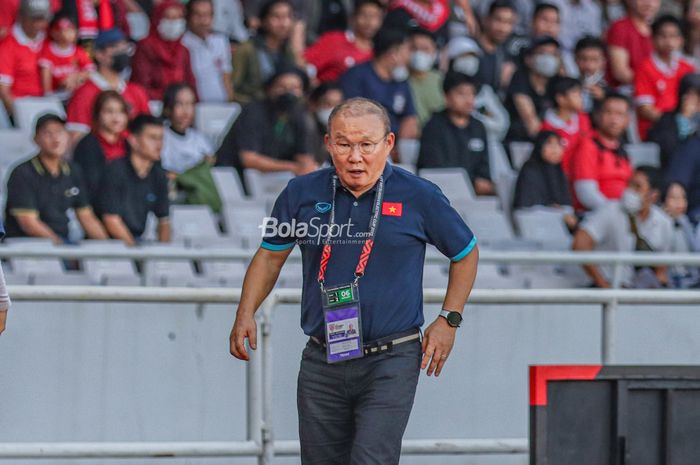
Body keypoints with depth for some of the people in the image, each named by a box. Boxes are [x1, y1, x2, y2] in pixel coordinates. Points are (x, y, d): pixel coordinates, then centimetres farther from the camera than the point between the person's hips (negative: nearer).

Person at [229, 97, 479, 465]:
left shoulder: (419, 197, -2)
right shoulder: (302, 194, 4)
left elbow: (466, 253, 12)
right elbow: (270, 255, 18)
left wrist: (448, 321, 5)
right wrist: (246, 314, 6)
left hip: (391, 363, -4)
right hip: (321, 364, 4)